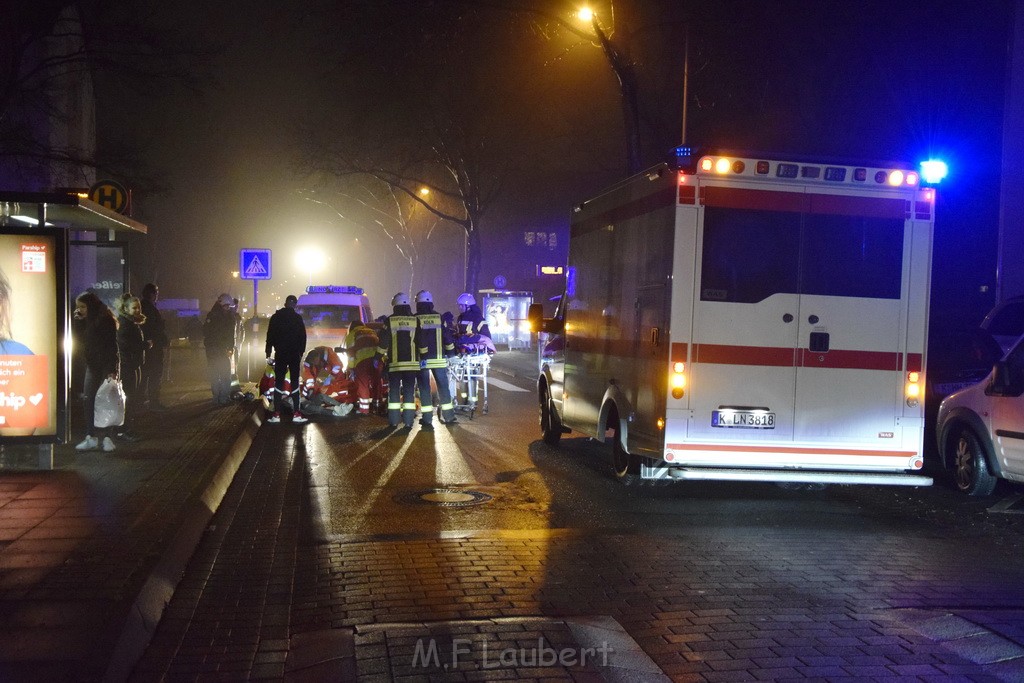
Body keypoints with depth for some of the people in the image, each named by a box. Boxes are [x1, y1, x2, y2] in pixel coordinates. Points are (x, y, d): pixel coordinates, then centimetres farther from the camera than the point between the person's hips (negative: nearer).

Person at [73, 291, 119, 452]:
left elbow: (112, 345, -14)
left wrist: (112, 370, -19)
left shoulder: (106, 320, -11)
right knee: (88, 400, -1)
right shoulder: (86, 321, 10)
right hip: (92, 365, 7)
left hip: (106, 366, -7)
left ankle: (105, 437, 0)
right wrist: (77, 320, 0)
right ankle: (91, 437, 0)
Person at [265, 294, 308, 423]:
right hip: (295, 354, -1)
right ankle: (296, 414, -1)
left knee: (278, 383, 5)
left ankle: (276, 414, -1)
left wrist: (268, 353, 4)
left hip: (280, 354, 1)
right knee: (295, 383, 4)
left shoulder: (276, 317, -1)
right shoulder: (298, 318, -4)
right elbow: (303, 337, -2)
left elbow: (270, 336, -1)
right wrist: (301, 352, 8)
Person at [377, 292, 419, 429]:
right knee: (409, 390, 3)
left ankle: (394, 420, 5)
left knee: (394, 390, 6)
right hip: (412, 362, 1)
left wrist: (381, 354, 15)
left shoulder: (390, 320, -2)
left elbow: (383, 341, -1)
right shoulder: (415, 320, 1)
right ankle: (408, 420, -2)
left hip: (395, 362, -1)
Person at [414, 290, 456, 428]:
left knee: (424, 387, 2)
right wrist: (450, 352, 15)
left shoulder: (415, 319, -6)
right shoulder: (439, 317, 1)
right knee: (443, 385, 11)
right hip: (439, 358, 2)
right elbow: (447, 335, 4)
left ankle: (427, 419, 0)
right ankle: (448, 416, 17)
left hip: (422, 359, -2)